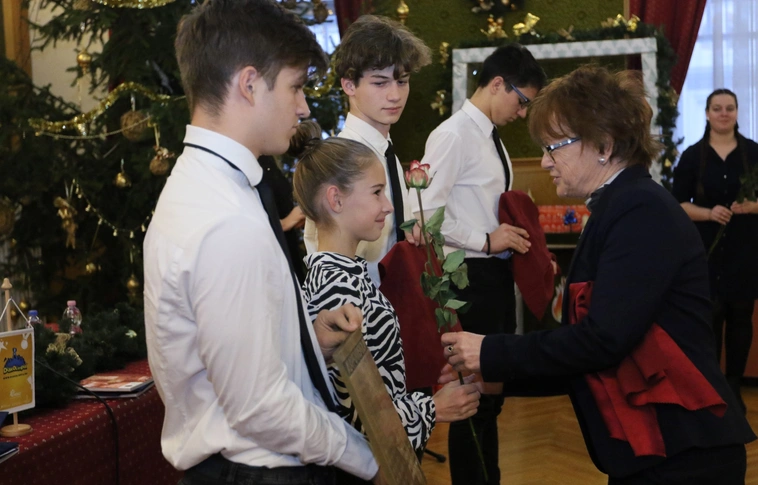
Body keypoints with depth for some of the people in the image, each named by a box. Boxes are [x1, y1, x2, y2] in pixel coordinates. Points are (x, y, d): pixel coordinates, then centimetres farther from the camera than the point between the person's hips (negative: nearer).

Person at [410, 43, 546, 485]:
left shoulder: (491, 138, 13)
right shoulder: (454, 135, -16)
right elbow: (424, 213, -22)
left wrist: (514, 235, 5)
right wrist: (485, 241, -21)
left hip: (498, 272, 10)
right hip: (472, 276, -10)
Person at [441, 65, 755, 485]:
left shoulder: (643, 212, -15)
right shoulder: (616, 210, 12)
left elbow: (603, 338, -23)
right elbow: (587, 353, 13)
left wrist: (492, 355, -14)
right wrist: (496, 378, 7)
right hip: (647, 448, 9)